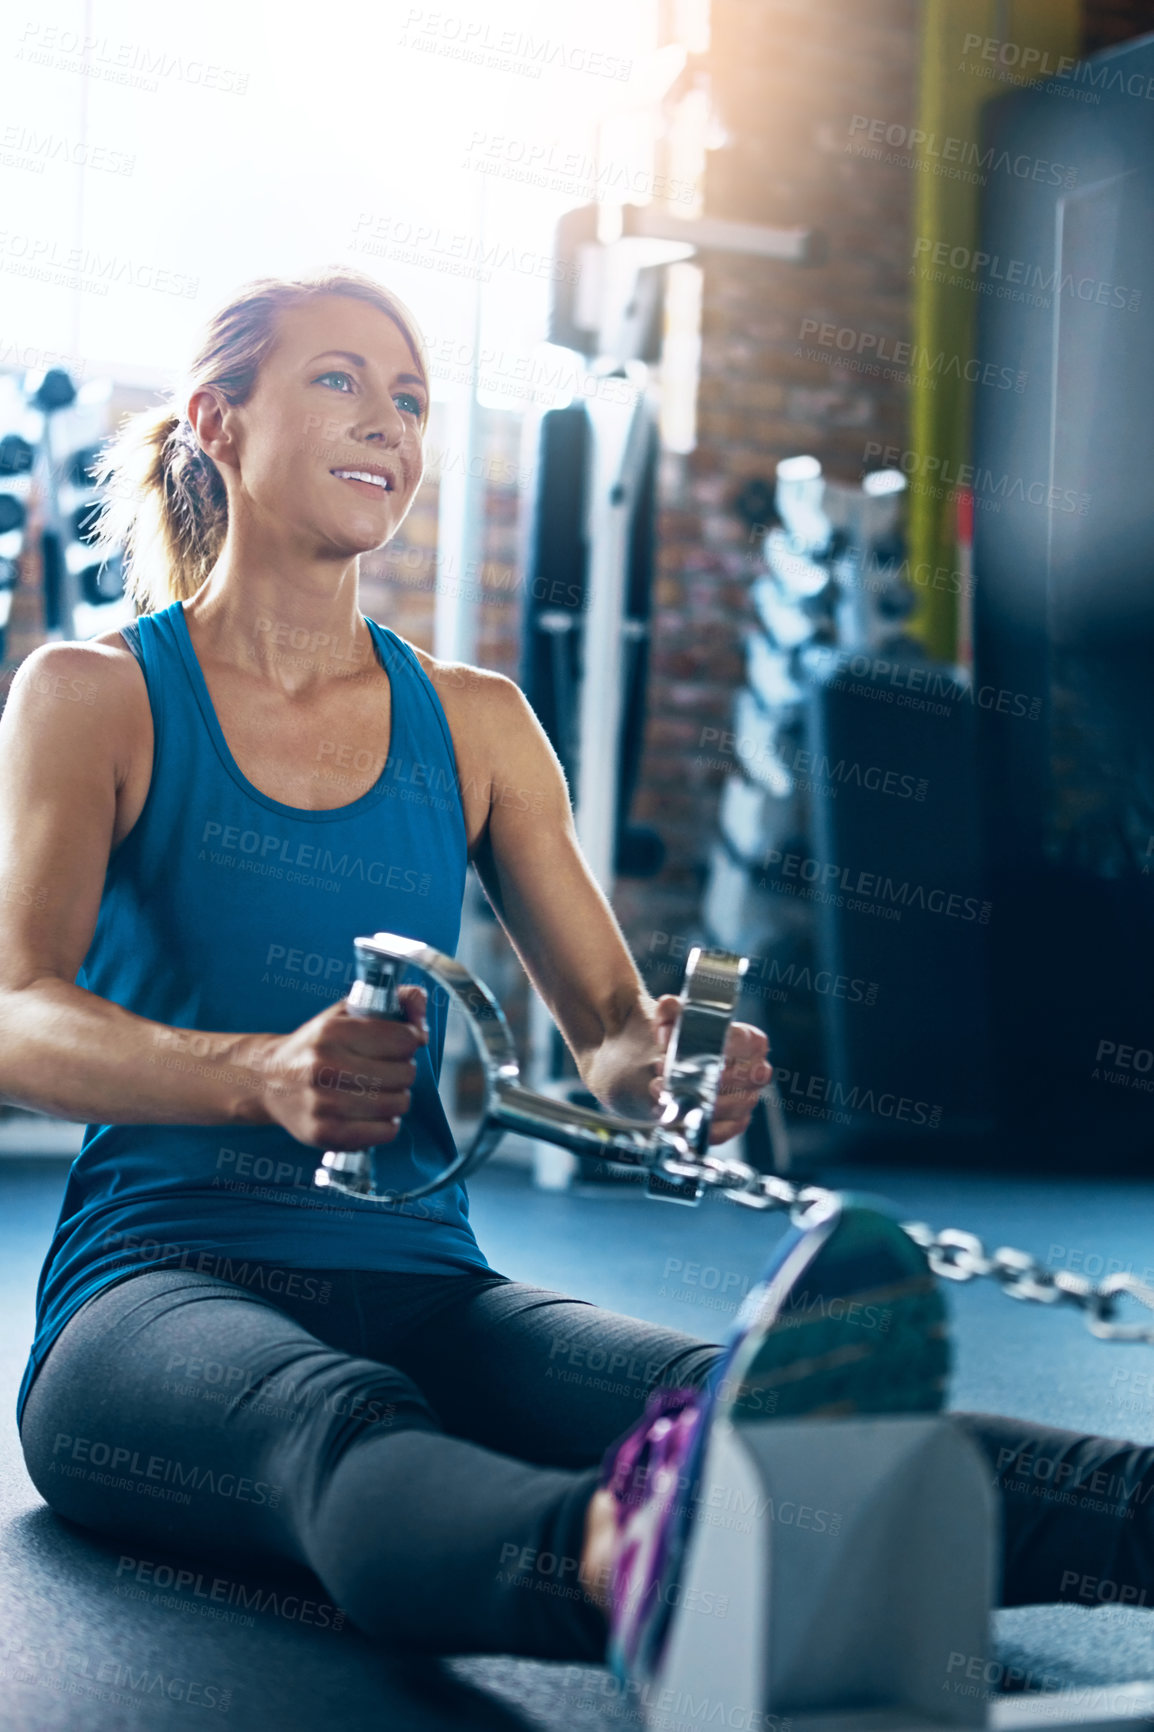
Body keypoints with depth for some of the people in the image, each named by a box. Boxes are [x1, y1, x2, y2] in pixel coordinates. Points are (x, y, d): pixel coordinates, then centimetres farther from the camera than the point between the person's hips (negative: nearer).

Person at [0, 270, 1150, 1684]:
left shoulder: (475, 725, 16)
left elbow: (608, 1021, 13)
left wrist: (658, 1068, -15)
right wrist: (266, 1076, -32)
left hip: (419, 1286, 4)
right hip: (158, 1288, -3)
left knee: (718, 1398, -30)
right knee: (334, 1417, -40)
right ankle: (638, 1564, -72)